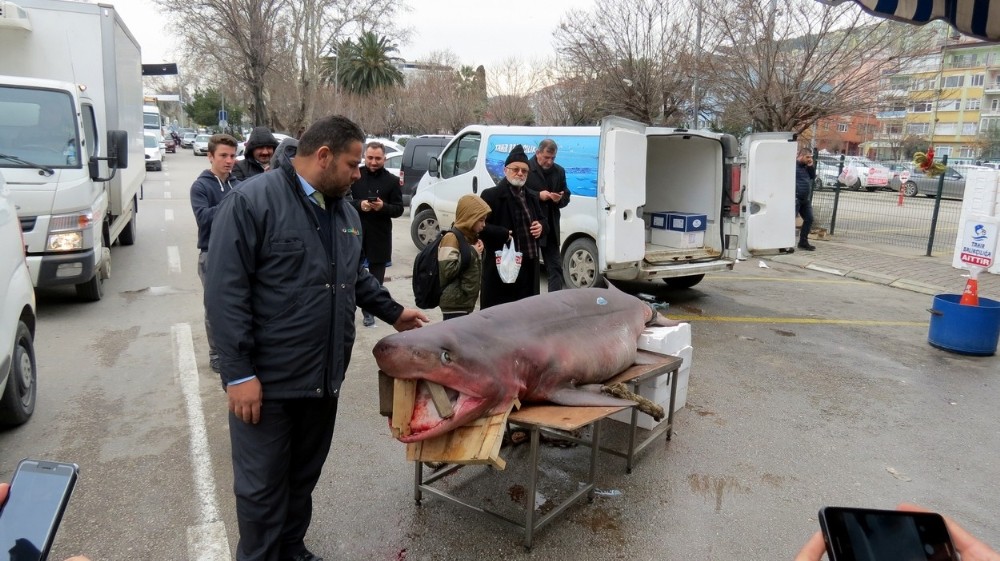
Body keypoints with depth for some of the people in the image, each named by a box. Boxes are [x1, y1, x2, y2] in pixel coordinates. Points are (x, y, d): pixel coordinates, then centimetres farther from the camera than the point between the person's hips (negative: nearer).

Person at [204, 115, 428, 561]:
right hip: (267, 380, -7)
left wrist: (393, 312, 20)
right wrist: (239, 373, -19)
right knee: (262, 486, 8)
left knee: (303, 478, 20)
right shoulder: (252, 201, -14)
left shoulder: (344, 210, 10)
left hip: (324, 377, 7)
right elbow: (225, 293, -17)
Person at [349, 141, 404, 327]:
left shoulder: (392, 181, 1)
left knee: (376, 278, 8)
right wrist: (359, 205, -18)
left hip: (379, 235, 1)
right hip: (355, 232, 0)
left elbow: (398, 209, 1)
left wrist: (383, 207, -18)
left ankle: (370, 312, 19)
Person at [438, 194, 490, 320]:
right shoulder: (452, 238, -14)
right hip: (454, 303, -9)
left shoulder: (471, 237, 14)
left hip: (467, 302, 9)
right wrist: (472, 253, -16)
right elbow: (448, 270, -23)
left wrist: (478, 254, 5)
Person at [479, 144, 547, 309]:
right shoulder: (491, 195, -5)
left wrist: (541, 227, 6)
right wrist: (504, 234, -21)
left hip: (529, 268, 7)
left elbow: (542, 221, 29)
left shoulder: (530, 197, 18)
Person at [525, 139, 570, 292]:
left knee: (555, 267, 6)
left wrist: (560, 199, -8)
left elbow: (566, 197, 14)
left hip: (551, 228, 5)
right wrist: (538, 195, -19)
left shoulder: (559, 171, 10)